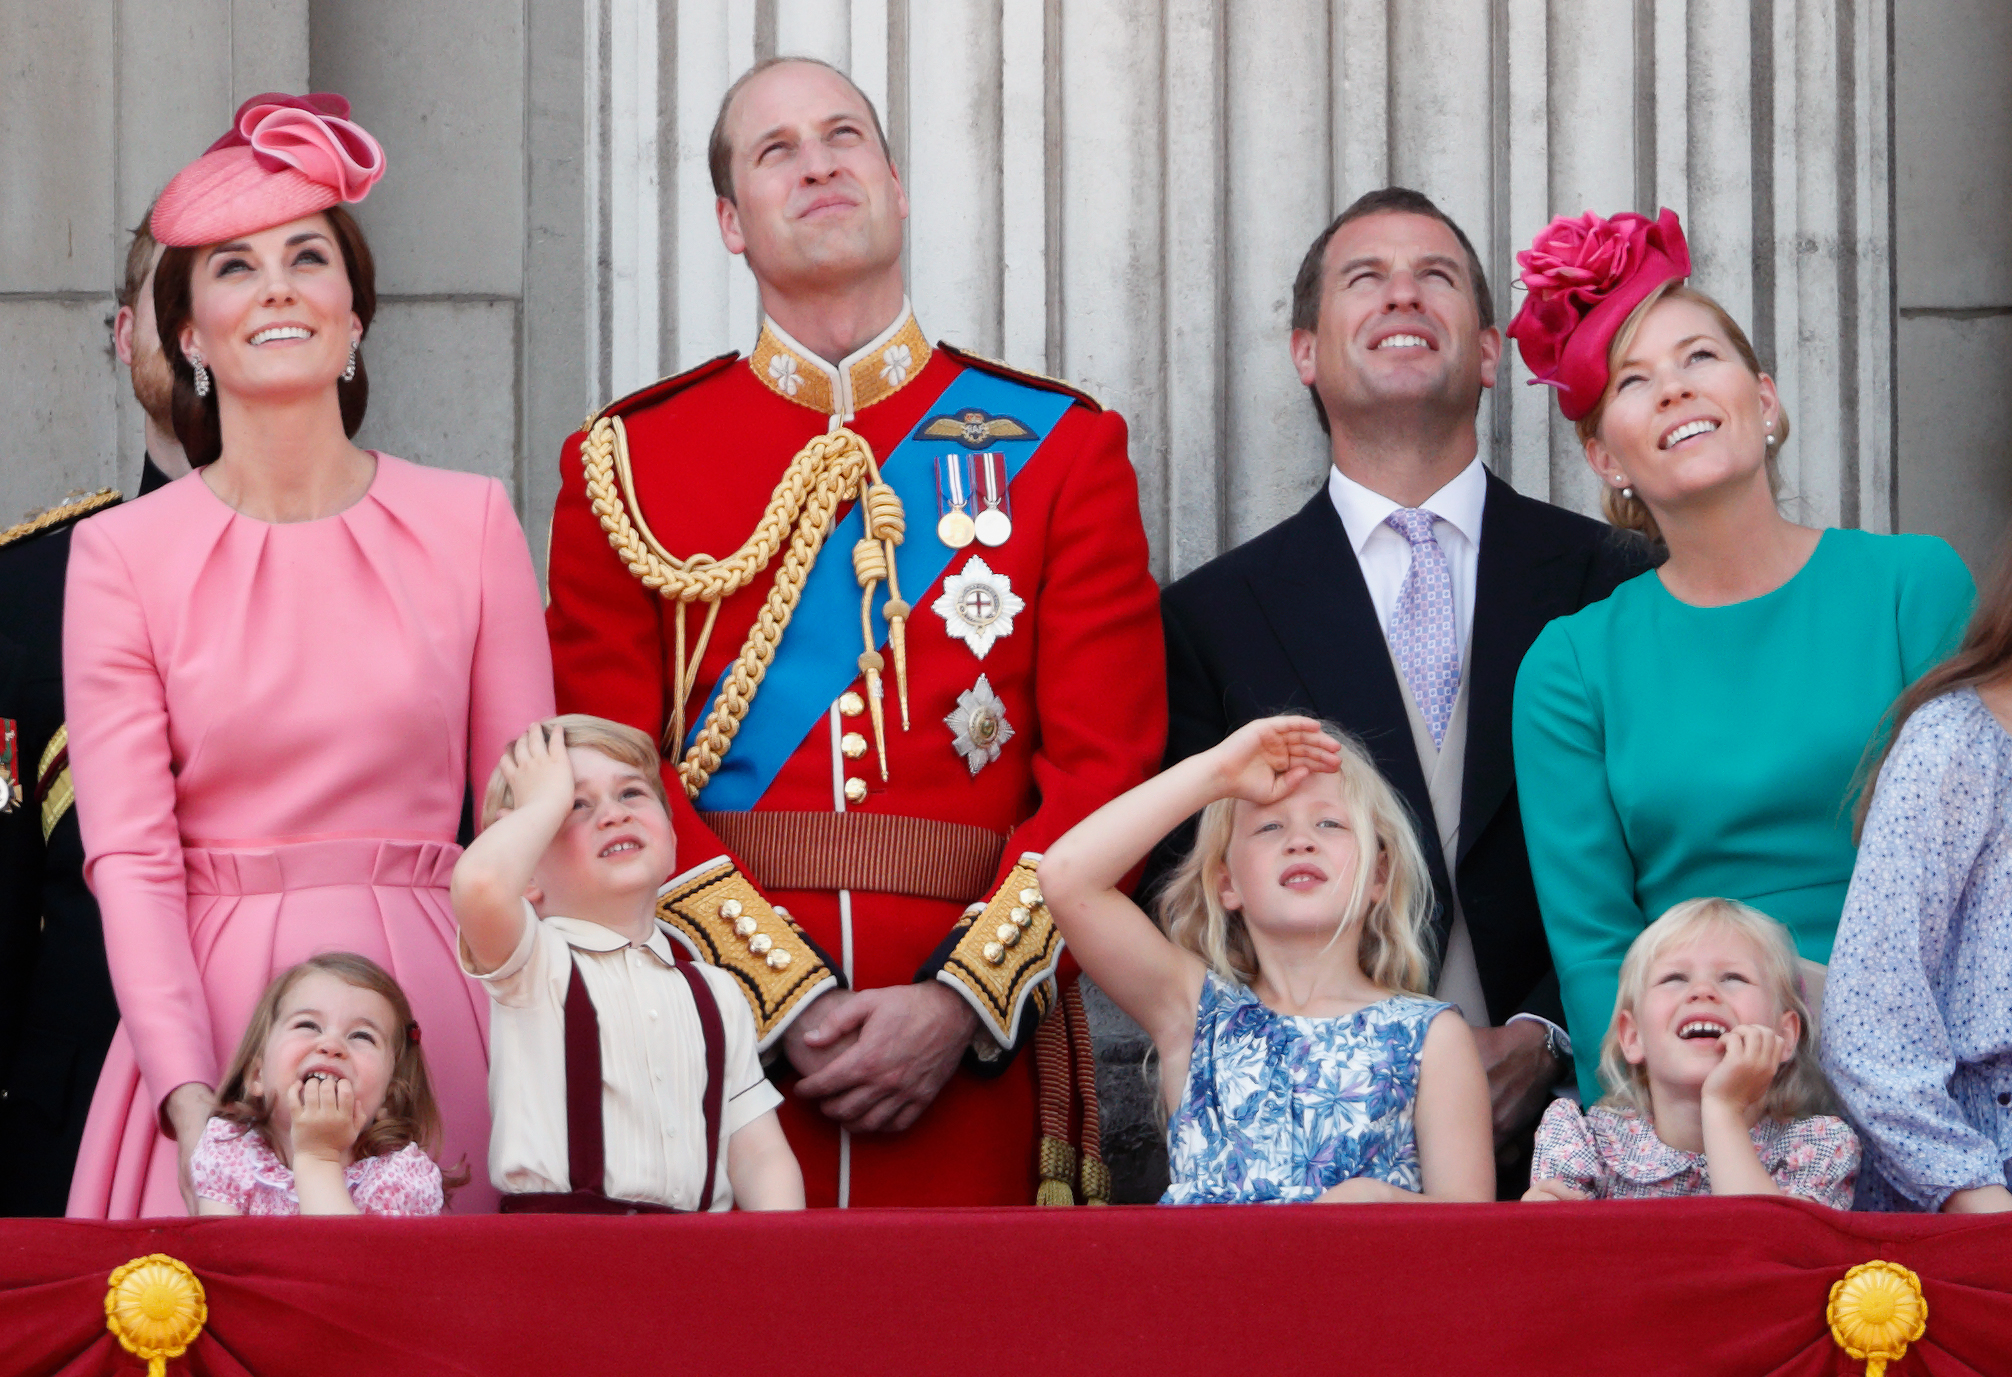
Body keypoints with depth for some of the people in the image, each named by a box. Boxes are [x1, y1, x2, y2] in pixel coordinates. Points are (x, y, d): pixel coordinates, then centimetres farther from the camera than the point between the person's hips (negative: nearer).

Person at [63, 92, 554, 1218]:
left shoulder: (471, 524, 5)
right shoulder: (122, 555, 2)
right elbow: (127, 852, -4)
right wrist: (189, 1100, -17)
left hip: (426, 1012, 1)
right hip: (211, 1015, -1)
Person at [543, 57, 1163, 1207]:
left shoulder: (1061, 447, 8)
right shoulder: (627, 463, 7)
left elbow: (1107, 765, 0)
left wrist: (959, 1003, -12)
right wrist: (789, 1000, -13)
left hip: (972, 1057, 0)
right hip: (712, 1035, 0)